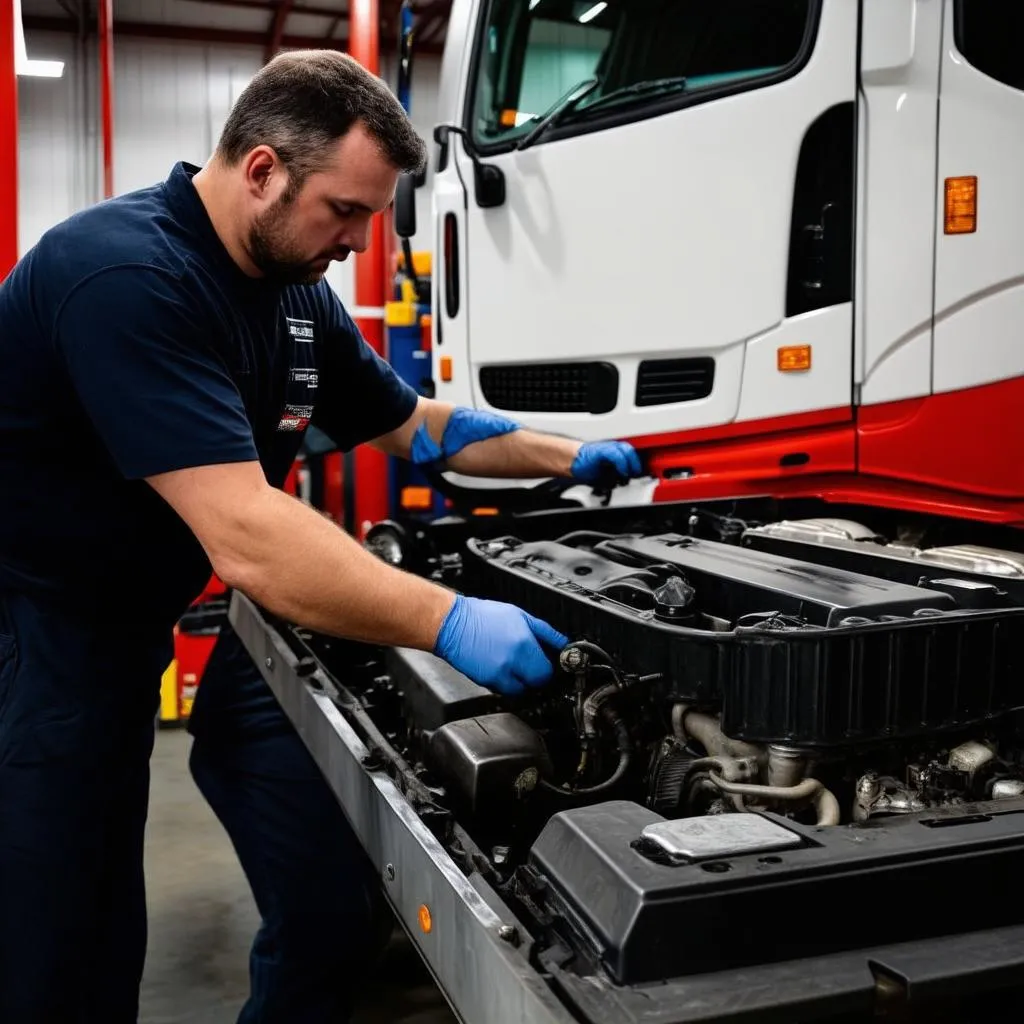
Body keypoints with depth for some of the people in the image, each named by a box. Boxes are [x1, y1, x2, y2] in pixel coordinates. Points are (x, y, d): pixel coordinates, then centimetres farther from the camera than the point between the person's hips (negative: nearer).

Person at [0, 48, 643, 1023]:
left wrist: (569, 457, 11)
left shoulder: (298, 293, 4)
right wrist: (450, 621, -32)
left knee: (105, 937, 16)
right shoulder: (130, 274, -25)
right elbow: (245, 537, -33)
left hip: (116, 636, 8)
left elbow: (413, 425, 18)